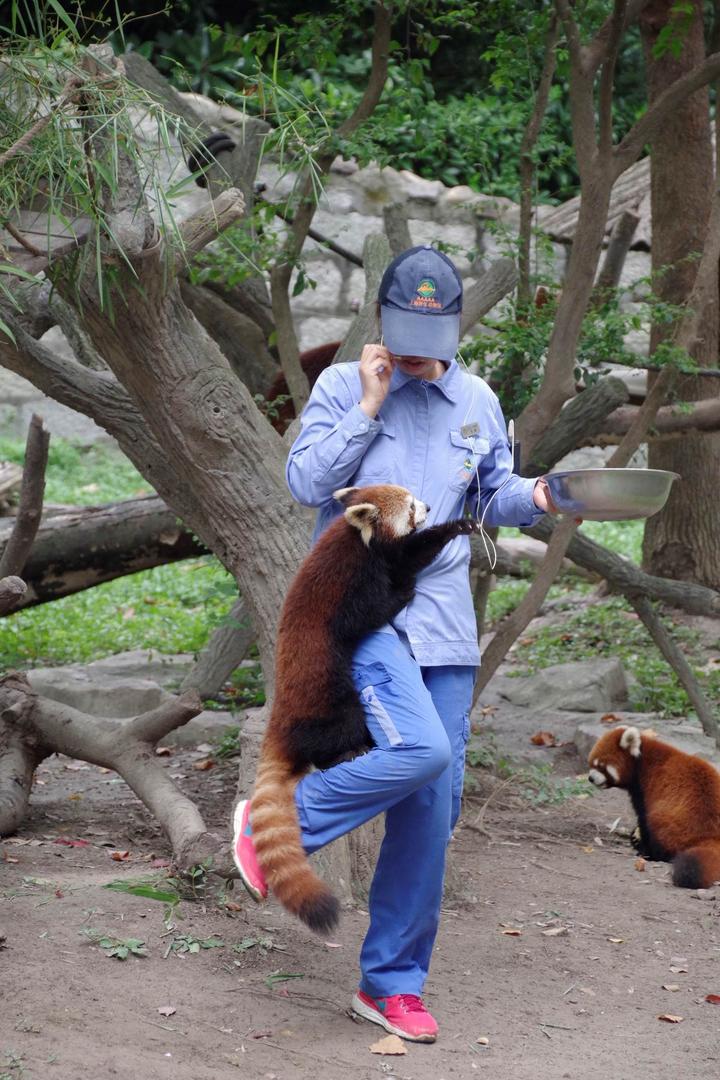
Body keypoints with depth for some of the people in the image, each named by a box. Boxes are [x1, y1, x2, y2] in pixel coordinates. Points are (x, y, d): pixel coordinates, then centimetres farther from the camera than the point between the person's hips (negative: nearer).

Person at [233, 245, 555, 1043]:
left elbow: (495, 497, 20)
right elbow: (305, 481, -9)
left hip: (444, 621, 5)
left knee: (433, 811, 4)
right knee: (418, 748, -28)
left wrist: (535, 498, -2)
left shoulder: (477, 403, 13)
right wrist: (369, 406, -11)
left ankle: (392, 984, 14)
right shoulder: (341, 387, 1)